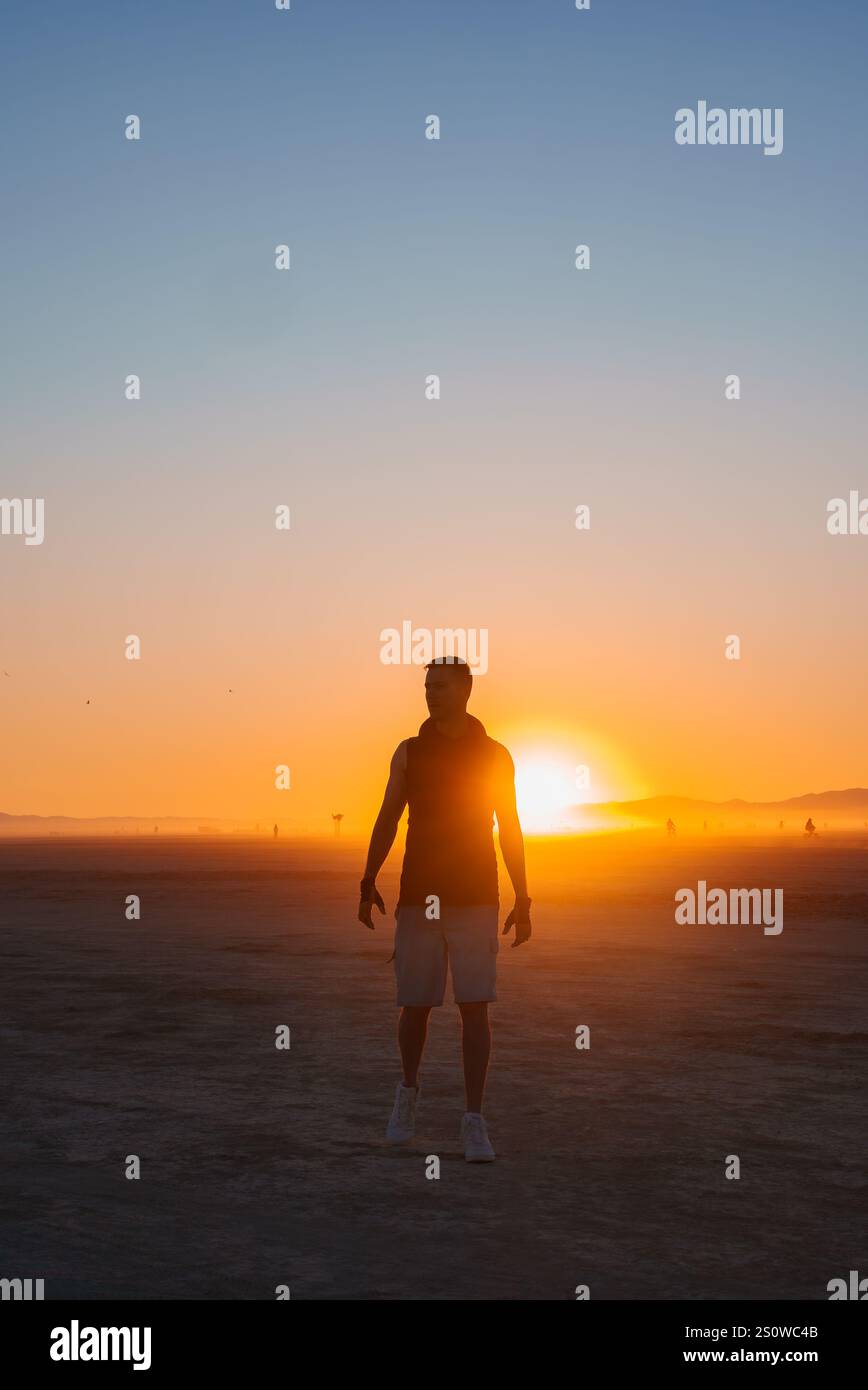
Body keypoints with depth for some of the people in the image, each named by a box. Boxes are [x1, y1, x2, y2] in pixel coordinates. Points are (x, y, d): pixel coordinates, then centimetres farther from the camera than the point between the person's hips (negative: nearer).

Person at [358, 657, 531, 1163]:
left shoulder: (495, 756, 3)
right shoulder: (409, 753, 5)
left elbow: (510, 831, 6)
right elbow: (387, 821, 6)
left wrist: (523, 902, 2)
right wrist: (368, 885, -5)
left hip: (476, 901, -1)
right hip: (419, 899, 1)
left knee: (475, 1007, -8)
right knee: (415, 1005, 6)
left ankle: (474, 1122, -3)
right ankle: (409, 1092, 32)